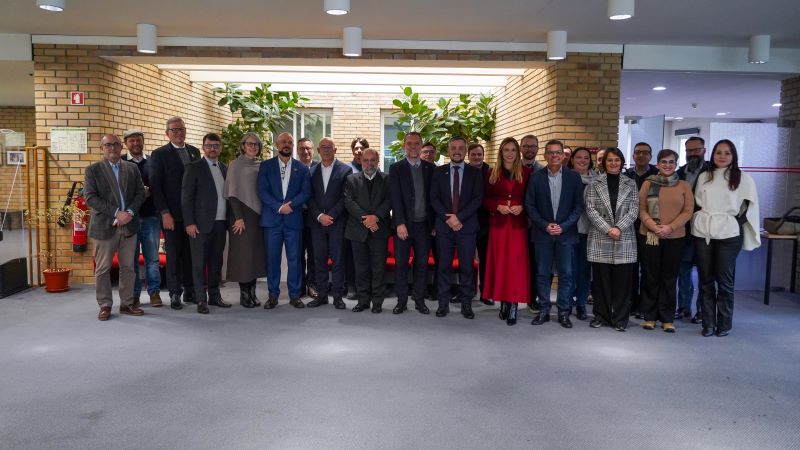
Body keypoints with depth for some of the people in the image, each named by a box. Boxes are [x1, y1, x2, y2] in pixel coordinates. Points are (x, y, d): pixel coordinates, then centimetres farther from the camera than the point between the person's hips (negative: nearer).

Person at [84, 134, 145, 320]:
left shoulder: (132, 168, 11)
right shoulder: (93, 170, 1)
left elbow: (140, 192, 6)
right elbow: (91, 198, -8)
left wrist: (130, 212, -11)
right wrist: (116, 213, -16)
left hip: (129, 225, 3)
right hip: (104, 226, -3)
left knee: (127, 267, 8)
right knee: (102, 269, 3)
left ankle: (127, 303, 17)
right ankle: (105, 305, 13)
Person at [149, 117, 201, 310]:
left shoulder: (194, 152, 13)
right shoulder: (159, 154, -1)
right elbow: (155, 186, -5)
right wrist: (165, 213, -13)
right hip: (172, 215, -4)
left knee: (190, 254, 7)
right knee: (173, 255, 2)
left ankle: (190, 291, 16)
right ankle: (175, 294, 11)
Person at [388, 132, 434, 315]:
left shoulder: (430, 168, 8)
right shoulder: (396, 168, 0)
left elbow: (433, 196, 7)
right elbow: (395, 197, -7)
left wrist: (434, 223, 2)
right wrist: (400, 223, -15)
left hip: (424, 224, 2)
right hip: (403, 224, -2)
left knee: (422, 263, 7)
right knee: (401, 264, 4)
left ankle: (419, 300, 18)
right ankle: (401, 301, 14)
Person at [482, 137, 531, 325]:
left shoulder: (526, 173, 4)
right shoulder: (492, 173, 7)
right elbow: (485, 198, 7)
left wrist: (521, 207, -12)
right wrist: (498, 207, -10)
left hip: (518, 223, -1)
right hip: (498, 223, 1)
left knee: (516, 263, -4)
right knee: (499, 262, 3)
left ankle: (513, 305, -2)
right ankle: (503, 302, 12)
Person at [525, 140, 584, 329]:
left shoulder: (573, 177, 2)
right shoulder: (536, 177, 2)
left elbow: (579, 206, 1)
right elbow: (530, 205, 1)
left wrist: (563, 226, -10)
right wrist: (545, 225, -10)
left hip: (566, 233, 0)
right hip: (542, 233, 0)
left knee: (566, 274, 3)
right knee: (542, 274, 6)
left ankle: (564, 312, 13)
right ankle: (543, 310, 16)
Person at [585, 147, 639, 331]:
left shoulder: (630, 184, 8)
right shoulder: (594, 184, 5)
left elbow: (634, 210, 2)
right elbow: (590, 209, -3)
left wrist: (619, 228, -13)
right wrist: (608, 229, -12)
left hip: (625, 239, 1)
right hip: (600, 238, -1)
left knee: (622, 280, 2)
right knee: (600, 279, 4)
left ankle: (620, 319, 12)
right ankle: (601, 316, 15)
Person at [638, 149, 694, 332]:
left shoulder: (684, 186, 4)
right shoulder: (648, 184, 3)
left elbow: (688, 211, -1)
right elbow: (641, 210, 0)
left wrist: (670, 228, -14)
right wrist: (654, 227, -15)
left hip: (675, 238, 0)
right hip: (649, 237, 0)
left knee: (669, 278, 6)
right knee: (650, 277, 5)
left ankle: (667, 318, 15)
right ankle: (649, 316, 16)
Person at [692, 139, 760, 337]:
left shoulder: (743, 178, 2)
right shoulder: (704, 177, 10)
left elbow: (750, 206, 4)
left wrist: (737, 221, -4)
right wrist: (701, 219, 5)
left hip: (728, 234, -3)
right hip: (703, 232, 3)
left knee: (725, 280, 1)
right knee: (706, 279, 6)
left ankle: (724, 324, 12)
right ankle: (708, 323, 14)